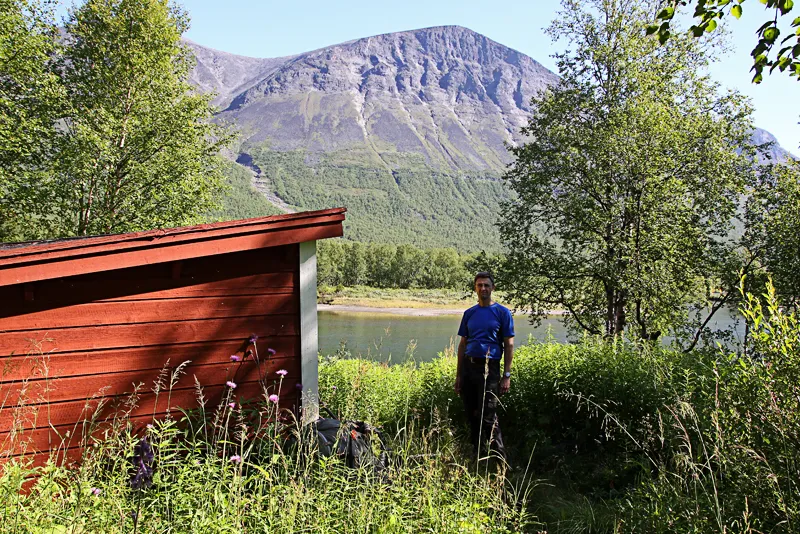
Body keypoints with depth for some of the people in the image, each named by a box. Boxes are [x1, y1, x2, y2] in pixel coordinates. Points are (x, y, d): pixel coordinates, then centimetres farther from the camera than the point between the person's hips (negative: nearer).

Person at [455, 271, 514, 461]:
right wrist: (458, 376, 11)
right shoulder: (469, 313, 12)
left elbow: (509, 346, -1)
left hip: (489, 368, -5)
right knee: (472, 416, 10)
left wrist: (506, 376, -7)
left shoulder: (503, 312, 0)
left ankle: (500, 460, 4)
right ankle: (476, 456, 23)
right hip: (468, 367, 5)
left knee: (488, 417, -7)